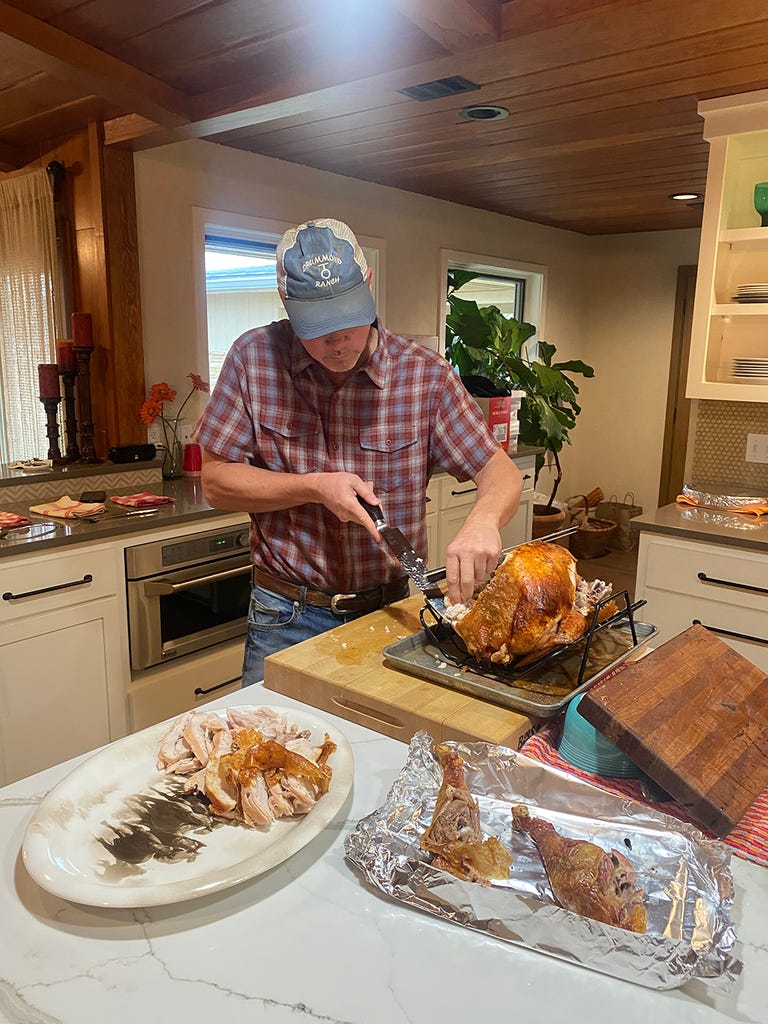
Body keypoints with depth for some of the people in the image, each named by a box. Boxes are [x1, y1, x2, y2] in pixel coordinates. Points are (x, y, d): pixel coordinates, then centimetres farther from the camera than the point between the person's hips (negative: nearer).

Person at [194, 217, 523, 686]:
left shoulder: (425, 373, -9)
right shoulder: (254, 357, -8)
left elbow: (501, 473, -8)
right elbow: (215, 481, -5)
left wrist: (483, 521, -31)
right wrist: (314, 487, -19)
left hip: (392, 609, 1)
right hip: (287, 620, 0)